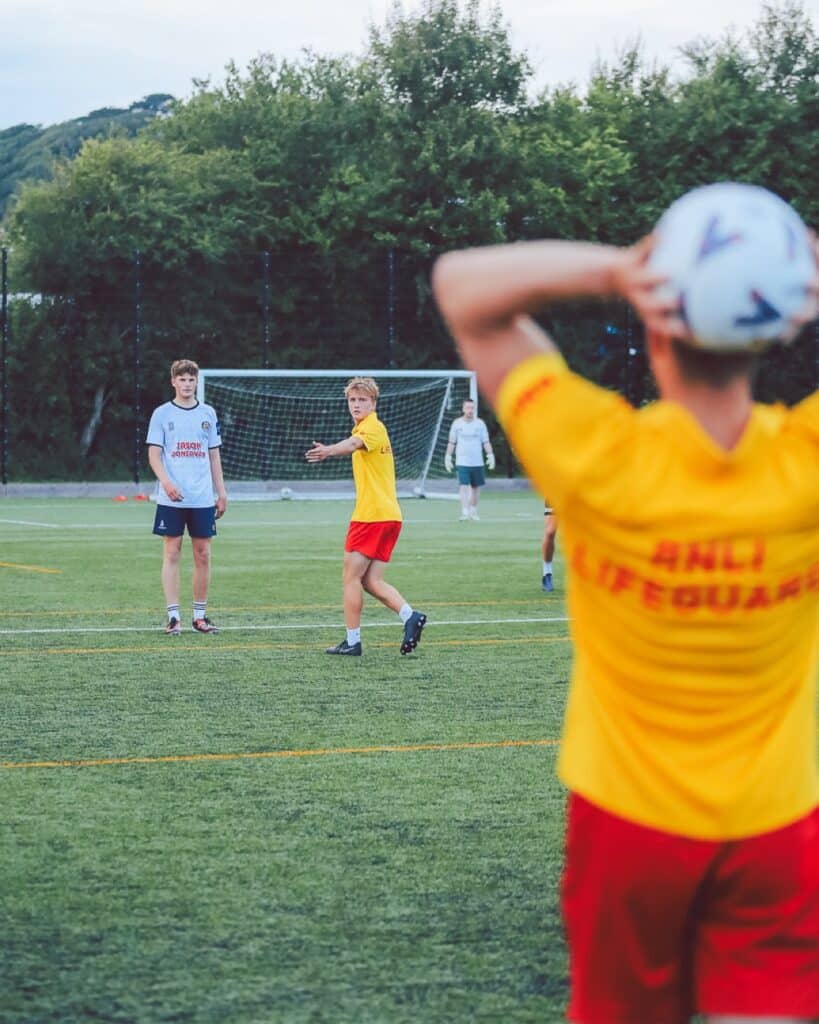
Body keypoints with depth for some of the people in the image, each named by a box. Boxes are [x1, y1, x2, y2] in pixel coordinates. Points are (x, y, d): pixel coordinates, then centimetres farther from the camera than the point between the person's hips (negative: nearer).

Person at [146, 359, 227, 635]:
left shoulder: (208, 413, 11)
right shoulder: (162, 414, 2)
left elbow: (214, 455, 15)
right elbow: (154, 454, -2)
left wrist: (221, 492, 9)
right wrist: (166, 482, -19)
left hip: (203, 498, 3)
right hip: (171, 498, -3)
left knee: (202, 555, 3)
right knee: (172, 553, -3)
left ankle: (200, 615, 11)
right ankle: (173, 617, -2)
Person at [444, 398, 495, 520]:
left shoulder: (480, 423, 3)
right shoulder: (457, 423, 2)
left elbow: (486, 442, 4)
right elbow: (452, 442, 7)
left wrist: (490, 455, -7)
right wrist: (448, 457, 3)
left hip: (477, 462, 2)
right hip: (462, 462, -2)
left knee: (476, 487, 8)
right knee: (464, 486, -14)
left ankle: (473, 511, 25)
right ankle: (464, 513, -18)